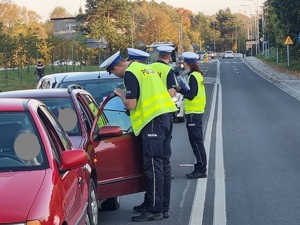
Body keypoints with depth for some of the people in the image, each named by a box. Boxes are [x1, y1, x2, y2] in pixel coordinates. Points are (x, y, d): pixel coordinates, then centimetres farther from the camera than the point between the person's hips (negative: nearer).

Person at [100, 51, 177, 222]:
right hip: (163, 117, 10)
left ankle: (155, 210, -7)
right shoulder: (144, 67, 18)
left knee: (154, 167, -8)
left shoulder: (130, 74, -11)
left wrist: (121, 94, 3)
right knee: (158, 165, 15)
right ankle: (157, 204, 22)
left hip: (152, 121, -10)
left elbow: (131, 104, -15)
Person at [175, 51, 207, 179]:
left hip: (193, 113, -10)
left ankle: (201, 169, -5)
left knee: (196, 141, -7)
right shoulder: (198, 75, 14)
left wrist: (180, 90, -7)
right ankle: (200, 168, 19)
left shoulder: (193, 76, -16)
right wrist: (182, 89, 6)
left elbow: (191, 95, -20)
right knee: (197, 141, 14)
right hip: (198, 111, 10)